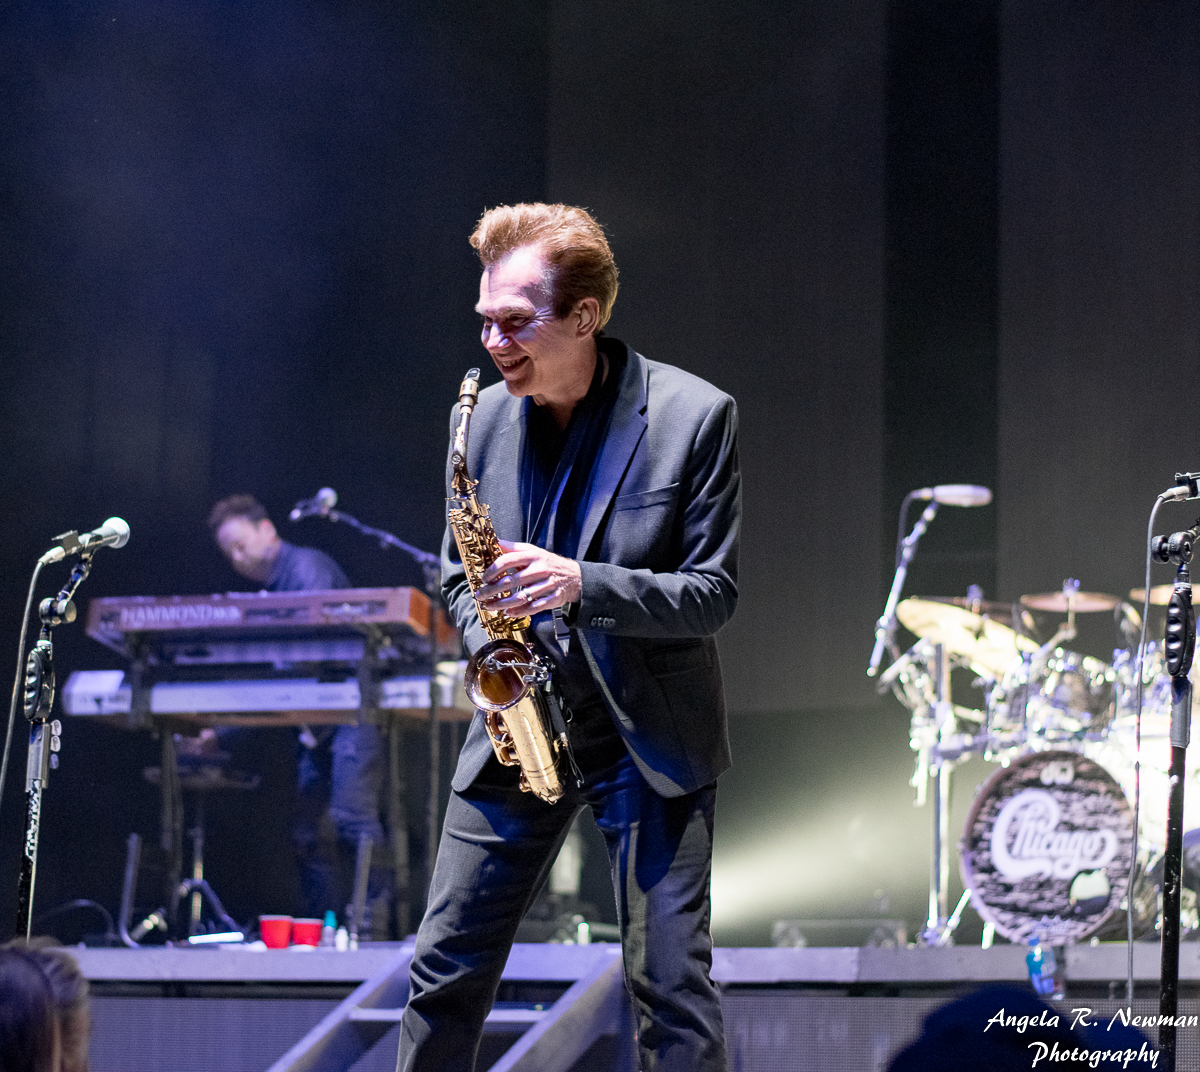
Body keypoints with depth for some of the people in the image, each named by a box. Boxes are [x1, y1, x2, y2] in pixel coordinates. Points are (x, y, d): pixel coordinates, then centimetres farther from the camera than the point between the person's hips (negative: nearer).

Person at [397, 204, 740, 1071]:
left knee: (672, 984, -5)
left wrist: (583, 585, -26)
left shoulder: (695, 416, -10)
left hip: (652, 738, -4)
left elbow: (713, 594, -11)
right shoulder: (486, 418, 3)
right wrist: (493, 650, -6)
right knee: (445, 970, 5)